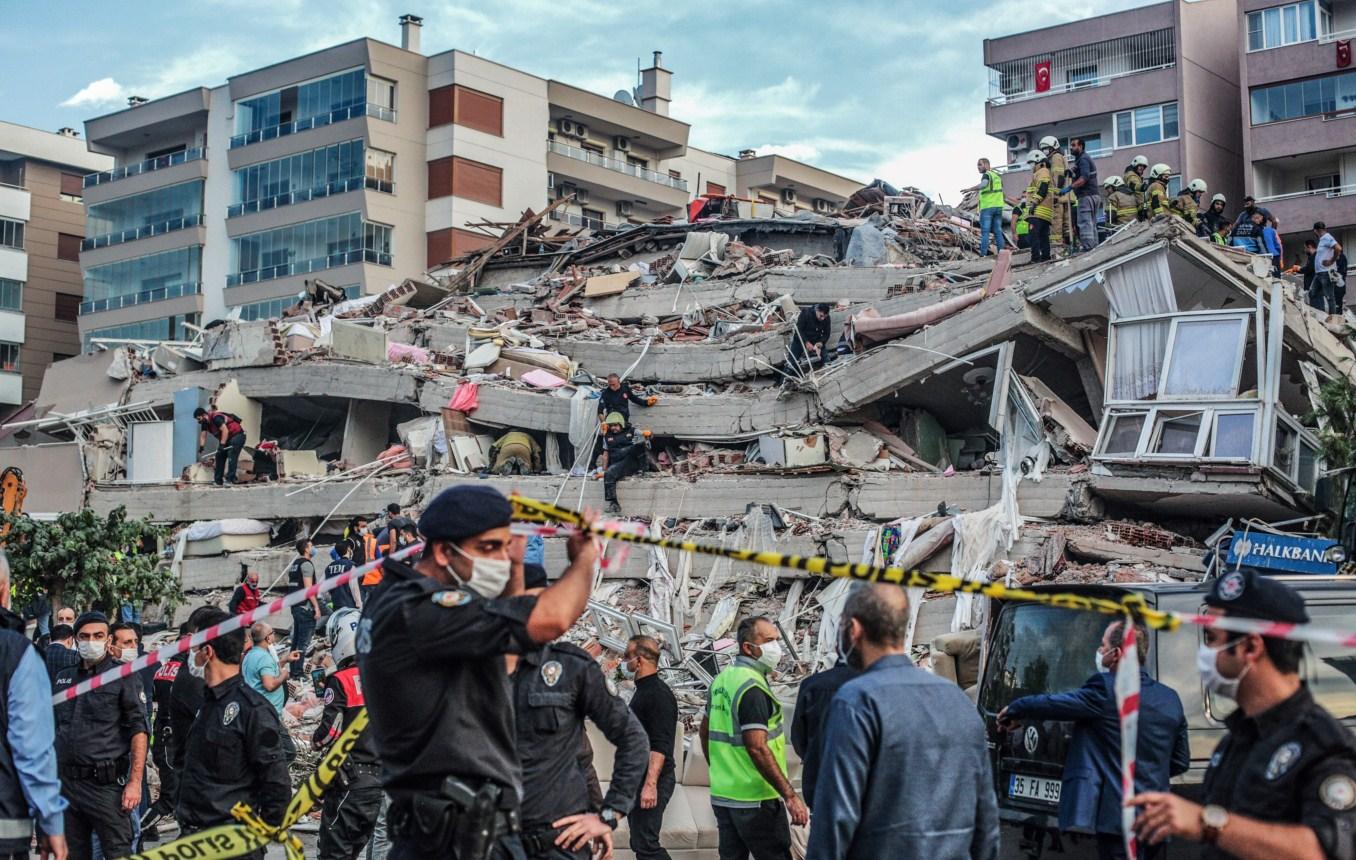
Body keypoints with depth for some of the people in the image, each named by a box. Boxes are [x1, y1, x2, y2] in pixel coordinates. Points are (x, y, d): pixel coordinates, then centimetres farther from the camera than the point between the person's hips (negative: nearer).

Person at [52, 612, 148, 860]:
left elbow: (139, 731, -7)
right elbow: (53, 729, 20)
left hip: (106, 784, -5)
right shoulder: (64, 678, 14)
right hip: (66, 783, 5)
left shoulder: (124, 677, -2)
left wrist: (135, 782, -15)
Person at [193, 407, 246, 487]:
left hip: (237, 436, -10)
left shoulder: (216, 418, -24)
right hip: (227, 438, 10)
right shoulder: (205, 423, 5)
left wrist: (222, 444, -31)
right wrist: (201, 446, -9)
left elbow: (225, 430, -30)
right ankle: (218, 480, 13)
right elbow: (203, 436, 6)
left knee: (231, 457, -18)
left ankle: (230, 479, -21)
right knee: (220, 456, 8)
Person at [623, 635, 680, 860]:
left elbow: (660, 746, -23)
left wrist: (650, 784, -29)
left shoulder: (659, 694, -15)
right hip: (638, 780, 10)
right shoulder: (644, 690, 17)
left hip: (651, 782, -10)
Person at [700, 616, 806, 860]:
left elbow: (705, 731, 19)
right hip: (755, 799, -9)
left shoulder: (722, 680, 9)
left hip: (722, 794, 9)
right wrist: (790, 796, -24)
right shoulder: (752, 687, -18)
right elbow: (757, 748, -25)